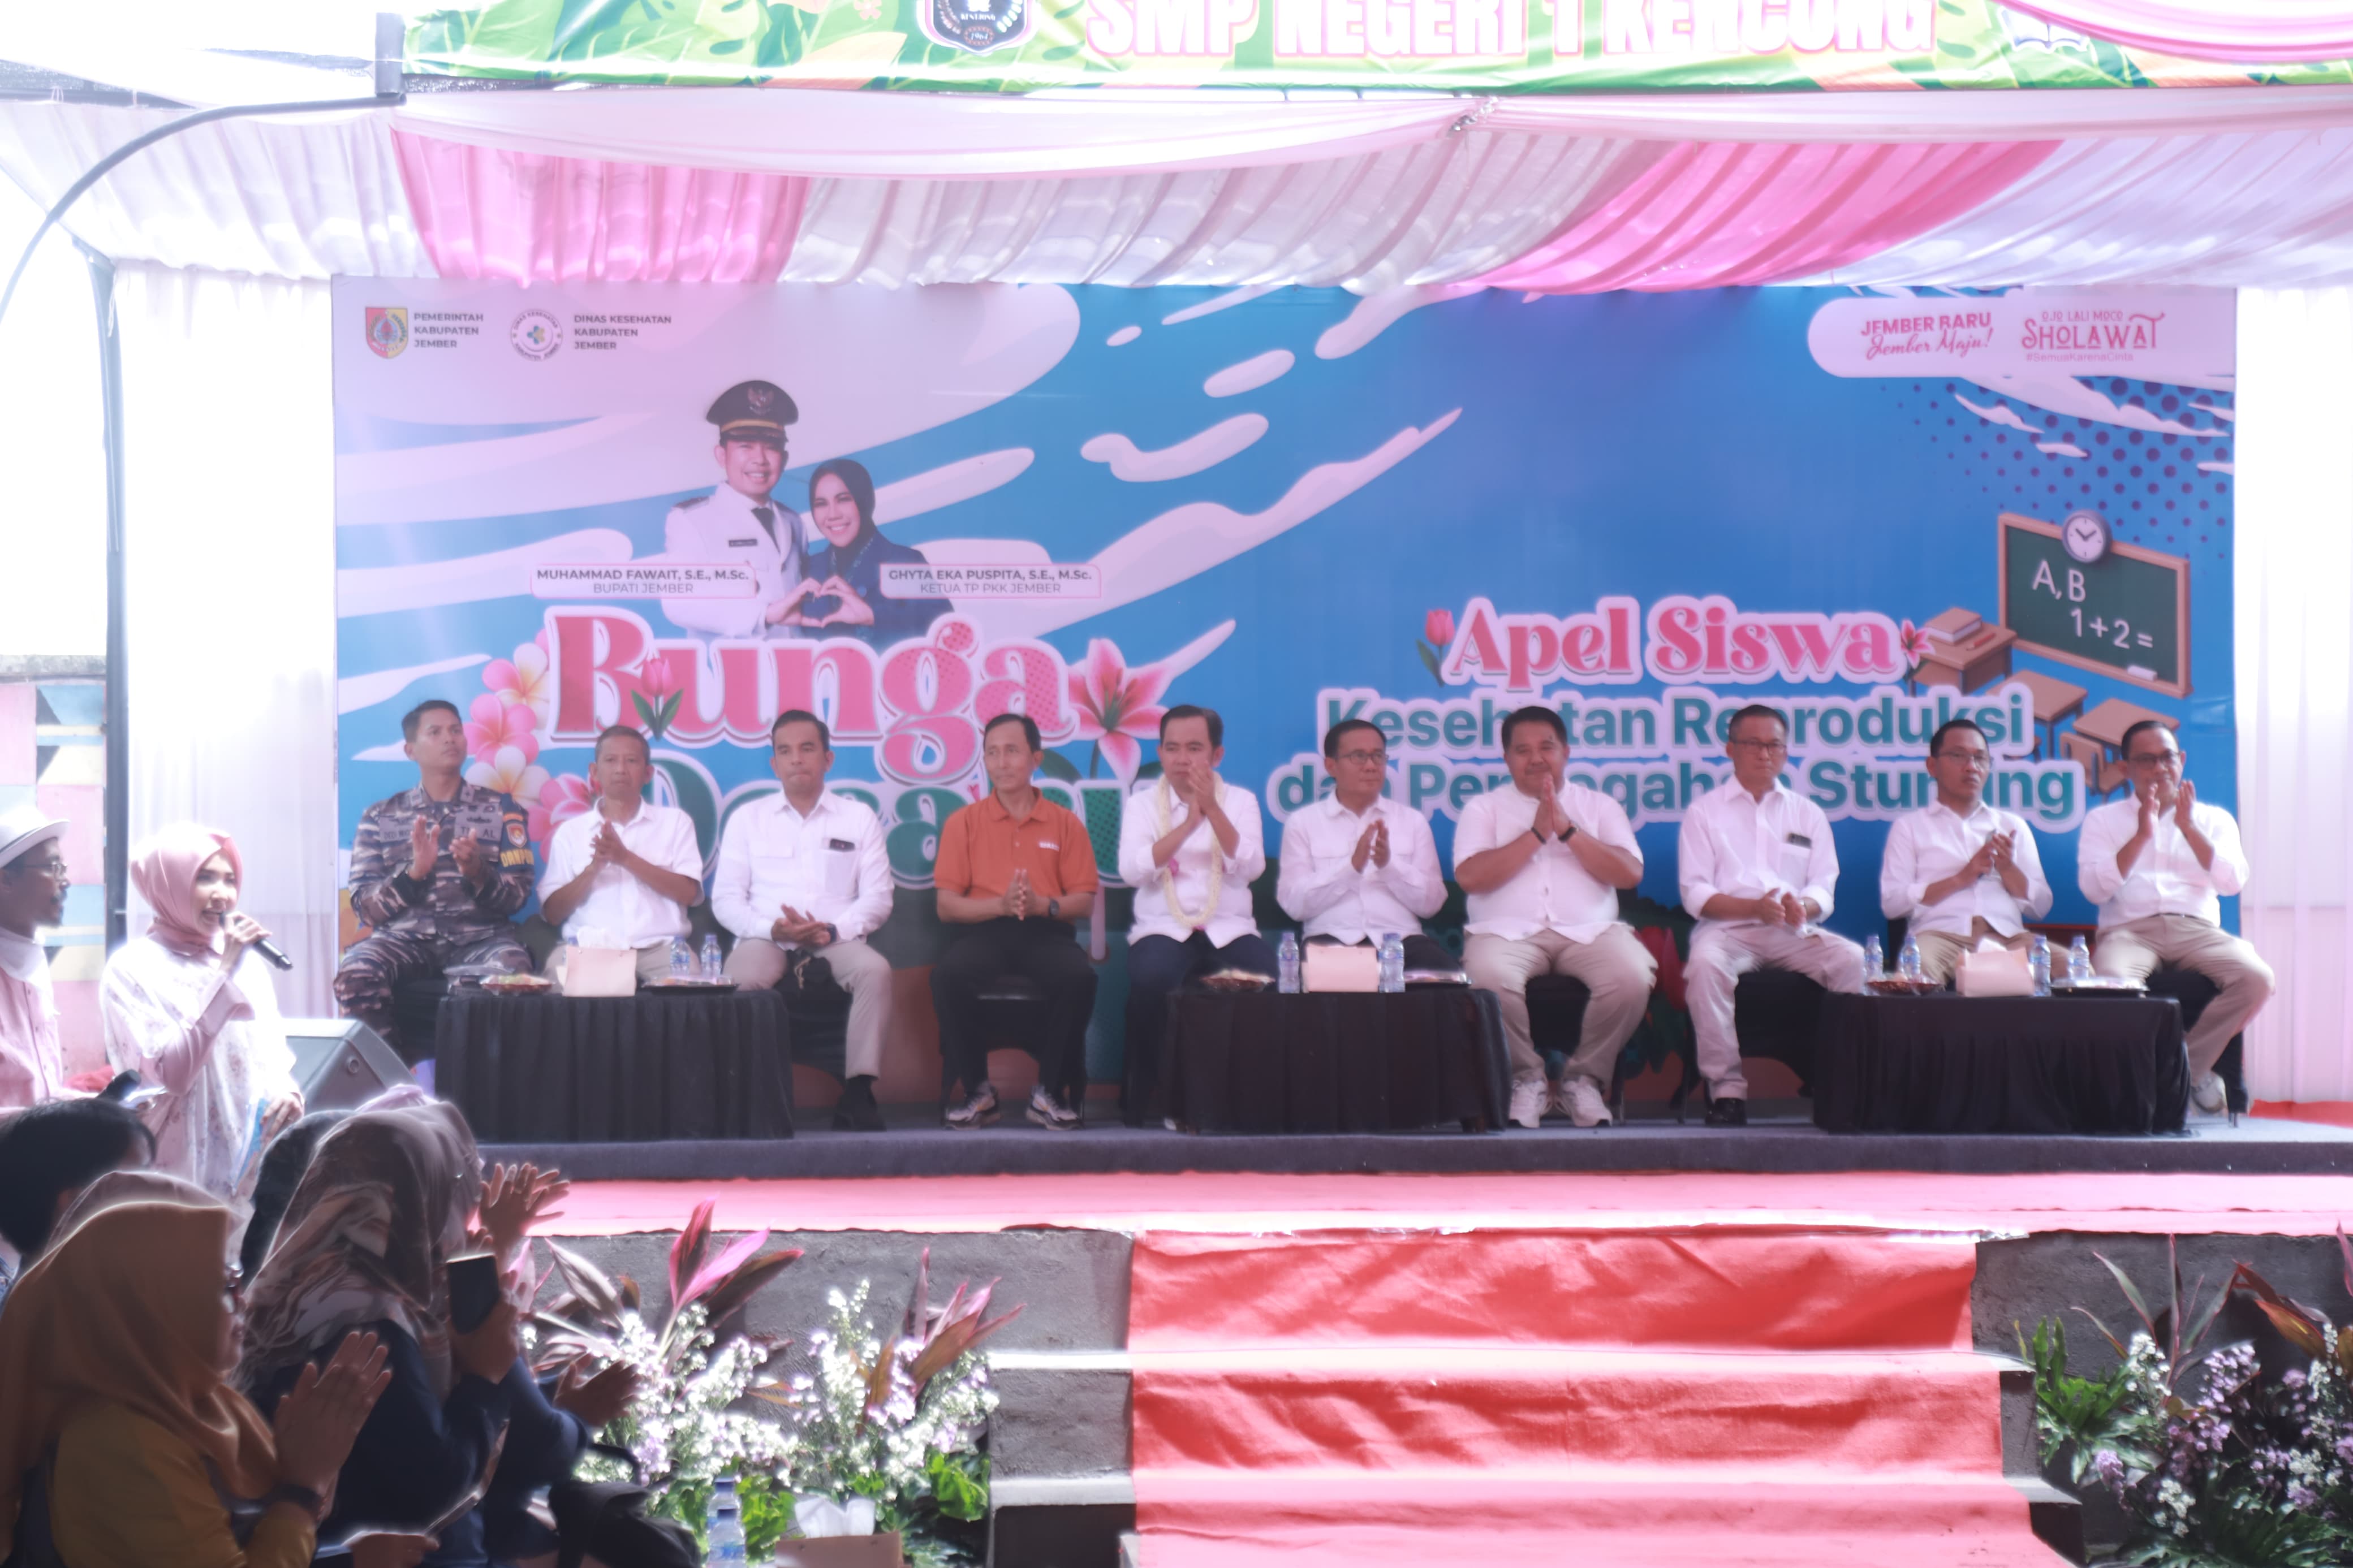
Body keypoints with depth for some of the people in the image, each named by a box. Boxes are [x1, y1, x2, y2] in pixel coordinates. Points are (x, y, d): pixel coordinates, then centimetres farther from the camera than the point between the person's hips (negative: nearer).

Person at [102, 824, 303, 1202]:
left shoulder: (249, 962, 12)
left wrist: (289, 1092, -6)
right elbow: (171, 1075, -18)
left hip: (258, 1161, 5)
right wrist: (225, 971, -19)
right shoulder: (133, 968, -6)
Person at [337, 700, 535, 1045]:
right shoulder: (379, 817, 12)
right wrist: (415, 872, -14)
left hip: (480, 935, -1)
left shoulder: (501, 809, 10)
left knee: (510, 975, -35)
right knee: (355, 976, -31)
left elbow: (518, 897, 4)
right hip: (405, 936, 1)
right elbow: (365, 906, 4)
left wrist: (479, 873, -18)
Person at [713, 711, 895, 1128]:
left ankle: (858, 1089, -28)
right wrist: (771, 928, -12)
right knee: (740, 978, -36)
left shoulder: (859, 818, 14)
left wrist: (833, 930, -13)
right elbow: (726, 898, 7)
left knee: (875, 971, -33)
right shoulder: (747, 819, 15)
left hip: (837, 941, 0)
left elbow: (877, 897, 6)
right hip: (766, 939, 0)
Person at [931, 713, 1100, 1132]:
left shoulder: (1066, 823, 11)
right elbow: (947, 905, 4)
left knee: (1079, 977, -34)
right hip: (984, 931, 0)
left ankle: (1050, 1092, -15)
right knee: (948, 975, -34)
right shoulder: (963, 822, 10)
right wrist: (1001, 904, -14)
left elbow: (1084, 901, 7)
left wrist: (1042, 905, -15)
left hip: (1048, 932, 0)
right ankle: (978, 1092, -16)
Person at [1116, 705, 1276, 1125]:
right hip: (1164, 929, -1)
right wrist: (1189, 823, -16)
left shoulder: (1240, 801, 11)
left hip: (1229, 929, 1)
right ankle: (1142, 1094, -14)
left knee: (1269, 980, -31)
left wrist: (1213, 810, -15)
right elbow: (1132, 870, -9)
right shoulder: (1142, 804, 9)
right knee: (1149, 980, -35)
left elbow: (1250, 868, -6)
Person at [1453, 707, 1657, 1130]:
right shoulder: (1483, 808, 15)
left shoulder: (1599, 806, 18)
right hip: (1508, 931, -1)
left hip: (1590, 931, 1)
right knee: (1489, 977, -36)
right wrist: (1537, 834, -5)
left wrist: (1567, 830, -6)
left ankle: (1584, 1077, -6)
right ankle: (1527, 1077, -10)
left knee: (1633, 977, -31)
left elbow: (1630, 874, 2)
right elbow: (1470, 877, -3)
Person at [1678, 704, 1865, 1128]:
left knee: (1852, 960, -28)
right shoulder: (1705, 812, 11)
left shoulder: (1808, 814, 19)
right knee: (1705, 964, -37)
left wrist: (1802, 908, -15)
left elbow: (1823, 888, 10)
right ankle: (1727, 1088, -29)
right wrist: (1754, 907, -16)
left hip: (1796, 933, 2)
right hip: (1728, 928, -2)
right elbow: (1696, 894, 1)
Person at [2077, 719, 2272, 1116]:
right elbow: (2094, 889, 1)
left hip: (2197, 929, 2)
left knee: (2256, 978, -30)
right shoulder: (2103, 819, 17)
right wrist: (2142, 835, -5)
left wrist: (2189, 827, -3)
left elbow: (2232, 883, 4)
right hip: (2129, 929, -2)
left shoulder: (2213, 819, 21)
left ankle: (2186, 1067, -11)